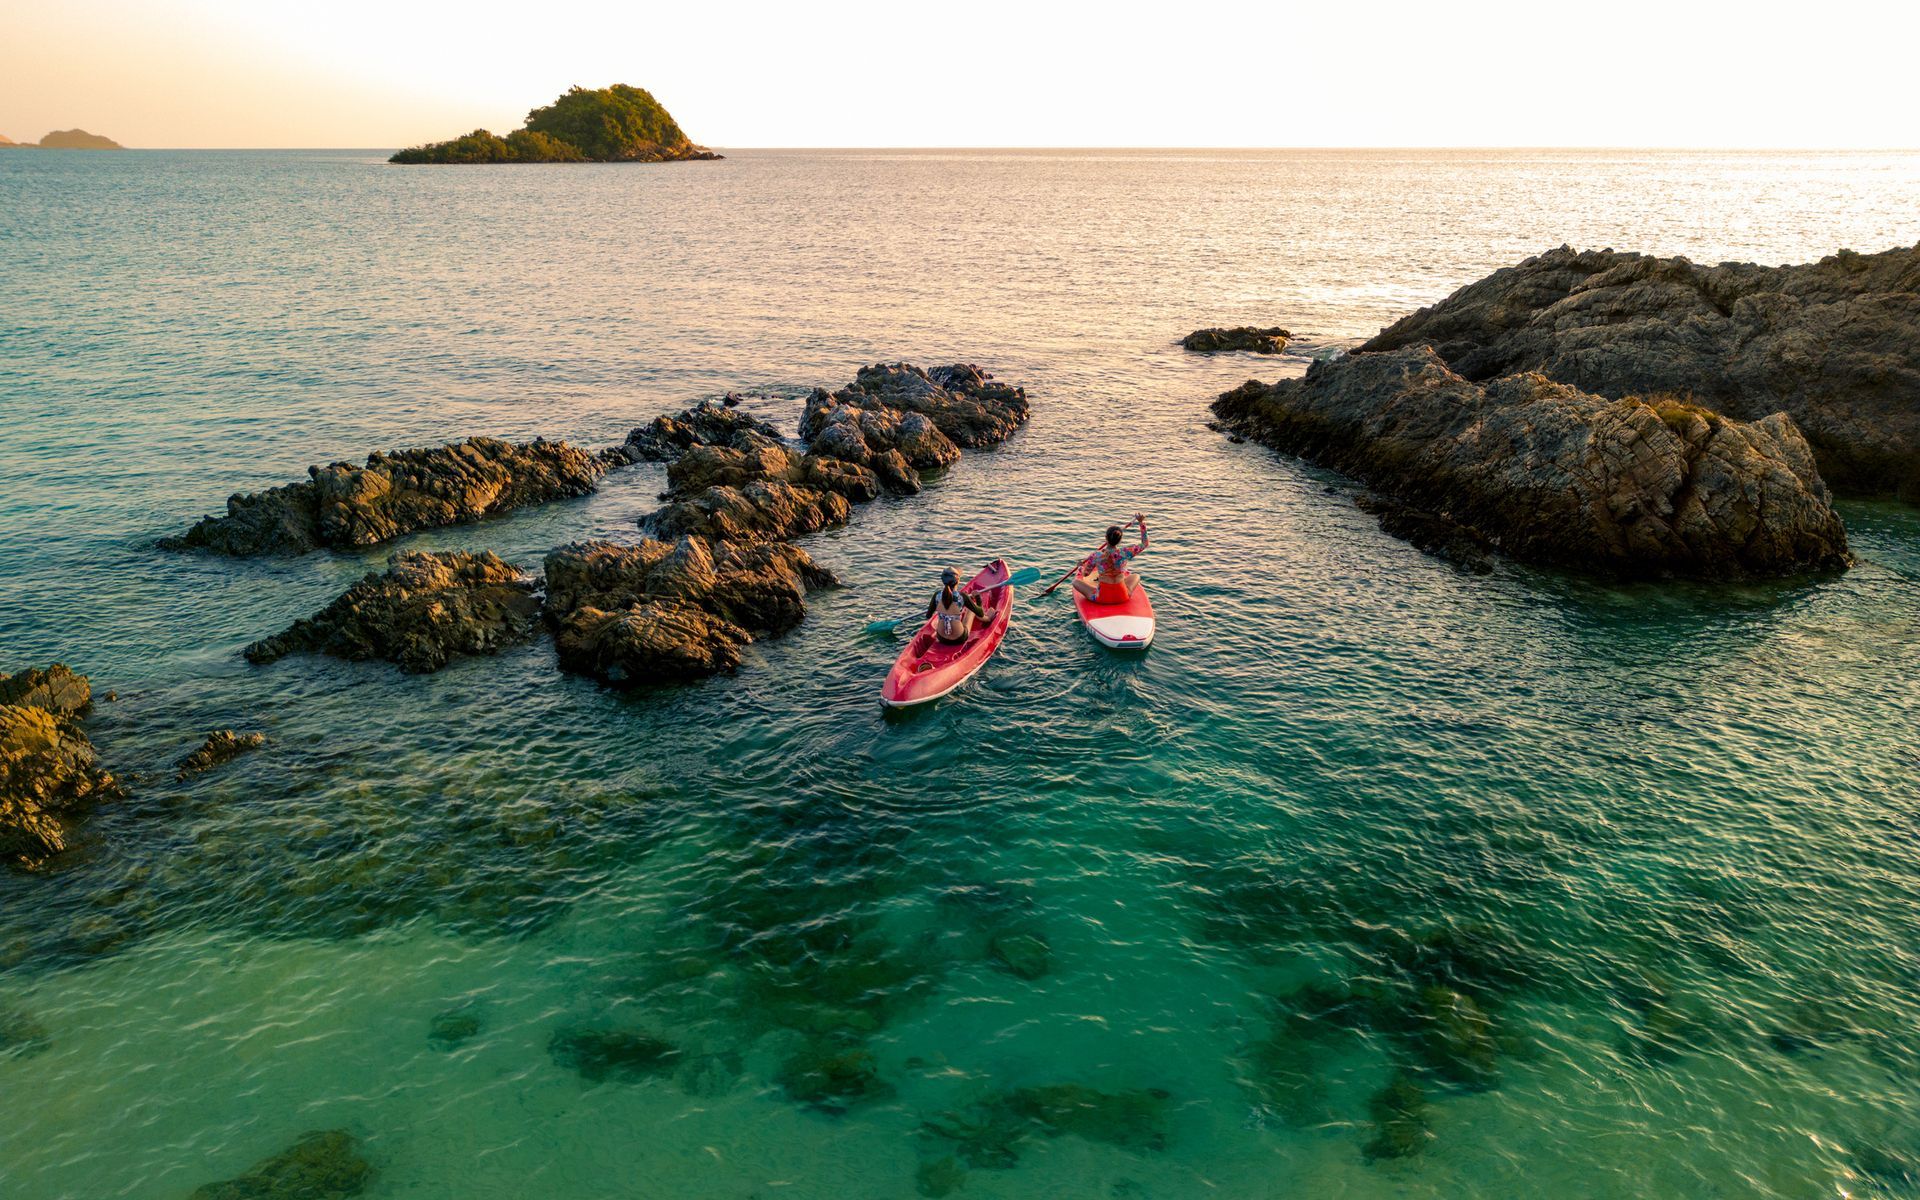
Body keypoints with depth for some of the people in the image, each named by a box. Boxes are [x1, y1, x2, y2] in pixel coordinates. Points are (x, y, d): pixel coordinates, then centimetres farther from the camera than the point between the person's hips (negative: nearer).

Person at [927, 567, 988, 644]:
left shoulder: (937, 595, -12)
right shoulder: (962, 596, -20)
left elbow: (928, 616, 1)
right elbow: (980, 614, -9)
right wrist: (978, 597, 8)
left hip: (941, 638, 3)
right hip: (959, 639, -3)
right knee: (972, 609, 25)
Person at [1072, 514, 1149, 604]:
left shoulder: (1096, 556, -16)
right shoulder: (1125, 553, -15)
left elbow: (1086, 574, 1)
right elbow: (1145, 544, 0)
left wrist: (1082, 567, 24)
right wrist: (1142, 523, 3)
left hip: (1101, 598, -2)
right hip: (1123, 597, 2)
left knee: (1075, 582, 20)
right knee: (1136, 576, 32)